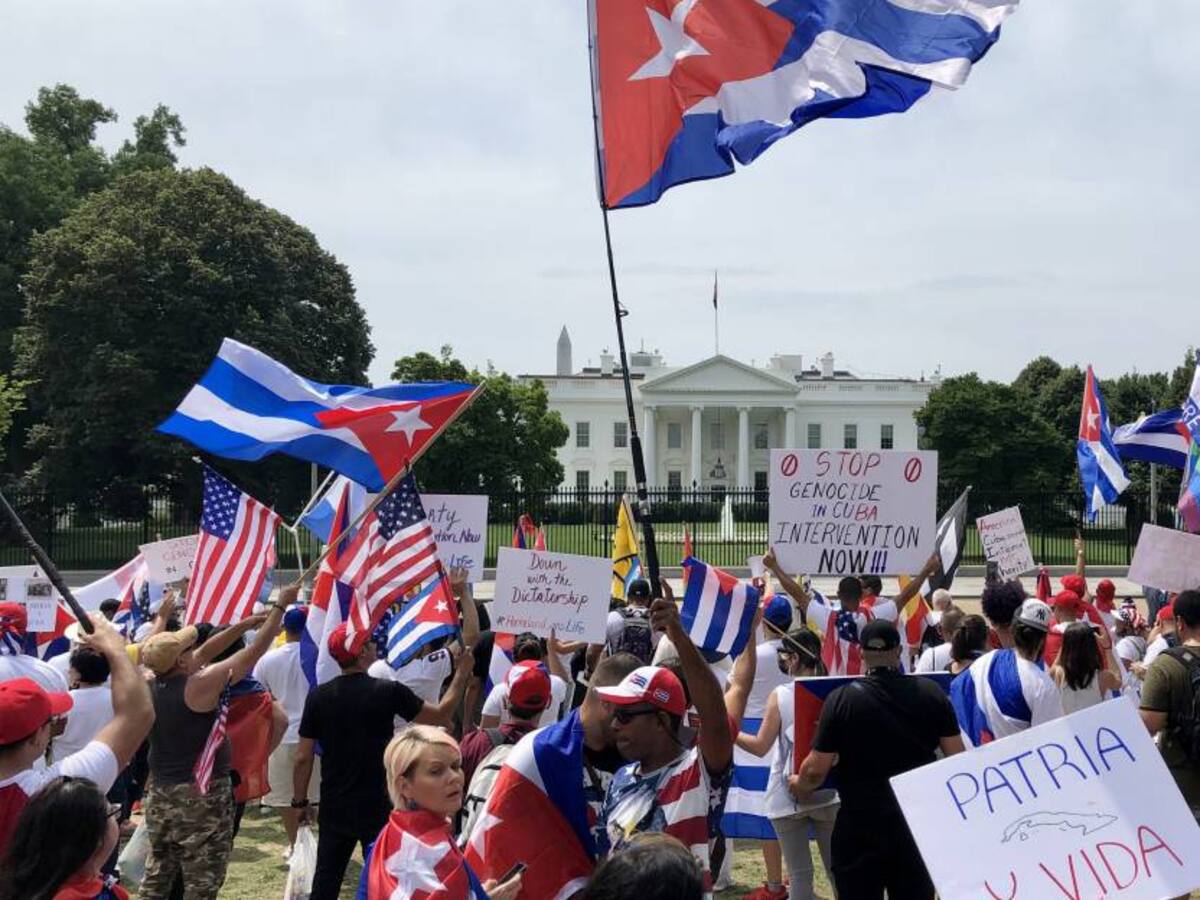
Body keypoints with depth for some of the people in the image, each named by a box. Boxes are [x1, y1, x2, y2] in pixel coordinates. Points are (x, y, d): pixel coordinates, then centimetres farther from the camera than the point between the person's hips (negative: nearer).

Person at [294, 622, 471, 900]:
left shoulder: (318, 696, -5)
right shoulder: (388, 692, -12)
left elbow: (303, 758, -2)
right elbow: (441, 715, -1)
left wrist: (300, 801, 12)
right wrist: (461, 673, 10)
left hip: (334, 809, 3)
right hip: (377, 808, -2)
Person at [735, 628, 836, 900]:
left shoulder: (780, 695, -9)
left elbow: (760, 746, -6)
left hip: (789, 795, -2)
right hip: (827, 792, 3)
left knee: (800, 872, 4)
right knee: (837, 867, 13)